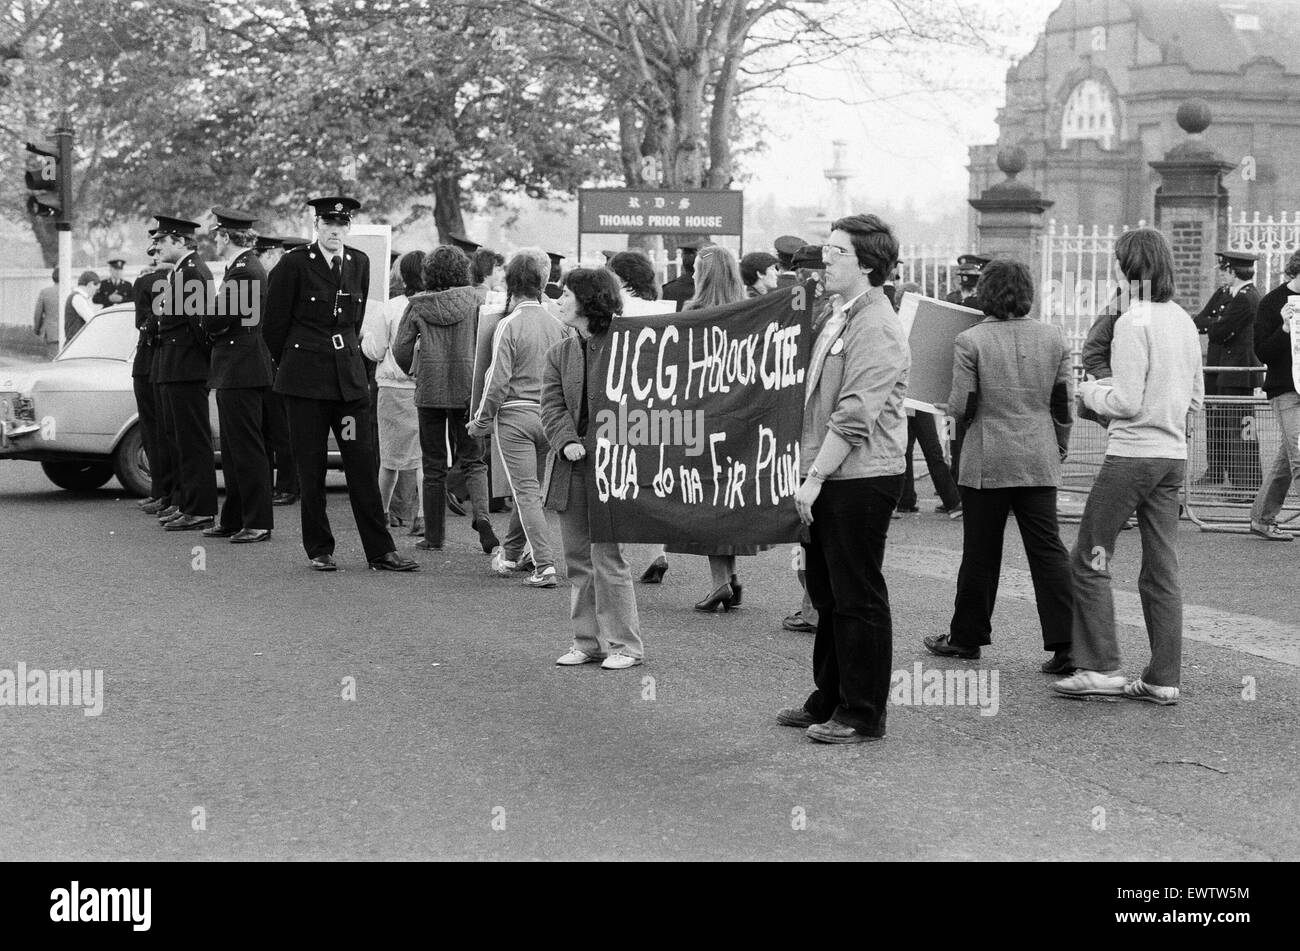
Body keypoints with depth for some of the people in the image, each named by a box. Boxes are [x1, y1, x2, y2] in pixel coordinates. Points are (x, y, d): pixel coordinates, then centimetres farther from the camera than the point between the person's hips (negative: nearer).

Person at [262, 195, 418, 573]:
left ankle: (380, 551, 3)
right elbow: (275, 323, 3)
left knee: (363, 463, 1)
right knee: (310, 467, 2)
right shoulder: (294, 264, -5)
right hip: (306, 379, -3)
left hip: (349, 375, 3)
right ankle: (319, 551, 11)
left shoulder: (359, 263, 9)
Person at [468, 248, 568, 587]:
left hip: (515, 415, -5)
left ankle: (544, 566, -13)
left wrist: (481, 421, -2)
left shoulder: (509, 325, -12)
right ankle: (510, 554, 33)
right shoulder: (557, 324, 4)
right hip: (549, 416, 5)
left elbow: (497, 381, -13)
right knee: (530, 488, 17)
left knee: (527, 492, -4)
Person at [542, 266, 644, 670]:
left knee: (607, 557, -6)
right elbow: (553, 407, 5)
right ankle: (587, 642, 18)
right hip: (572, 466, 6)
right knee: (578, 559, 10)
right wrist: (567, 442, -14)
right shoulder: (560, 353, 12)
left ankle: (624, 644, 3)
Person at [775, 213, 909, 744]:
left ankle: (863, 715, 6)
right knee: (828, 595, 16)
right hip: (828, 479, 10)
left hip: (860, 480, -10)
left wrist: (815, 477, -20)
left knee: (858, 599, -2)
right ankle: (829, 701, 27)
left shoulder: (876, 329, -15)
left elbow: (855, 415, -21)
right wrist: (809, 473, 16)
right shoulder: (839, 319, 16)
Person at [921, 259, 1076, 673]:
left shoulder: (970, 341, -9)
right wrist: (1059, 449, 18)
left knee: (981, 553, 9)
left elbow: (962, 406, -9)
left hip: (987, 462, -3)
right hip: (1039, 462, 3)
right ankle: (1066, 644, -6)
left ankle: (966, 637, 21)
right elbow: (1064, 404, 7)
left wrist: (949, 403, 13)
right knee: (1048, 550, 1)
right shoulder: (1054, 338, 3)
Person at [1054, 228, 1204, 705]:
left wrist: (1091, 392, 1)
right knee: (1161, 570, 9)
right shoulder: (1184, 321, 10)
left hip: (1132, 455, -8)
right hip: (1174, 455, 8)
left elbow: (1128, 402, -17)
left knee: (1089, 561, 2)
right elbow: (1195, 397, 16)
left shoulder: (1133, 322, -14)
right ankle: (1163, 678, 10)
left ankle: (1100, 667, 1)